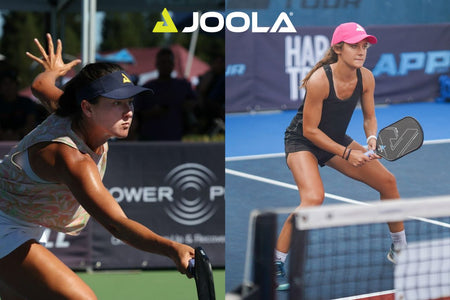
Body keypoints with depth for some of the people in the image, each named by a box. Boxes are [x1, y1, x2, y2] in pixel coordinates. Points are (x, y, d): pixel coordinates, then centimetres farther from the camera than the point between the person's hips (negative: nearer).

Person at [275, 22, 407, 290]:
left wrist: (372, 138, -19)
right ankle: (275, 265, -19)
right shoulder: (319, 80, -30)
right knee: (314, 198, -31)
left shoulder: (366, 78, -12)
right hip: (302, 142, -7)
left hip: (337, 141, 7)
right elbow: (310, 130, -23)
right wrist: (346, 153, -24)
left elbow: (369, 117, 4)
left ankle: (400, 249, 28)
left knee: (387, 181, 5)